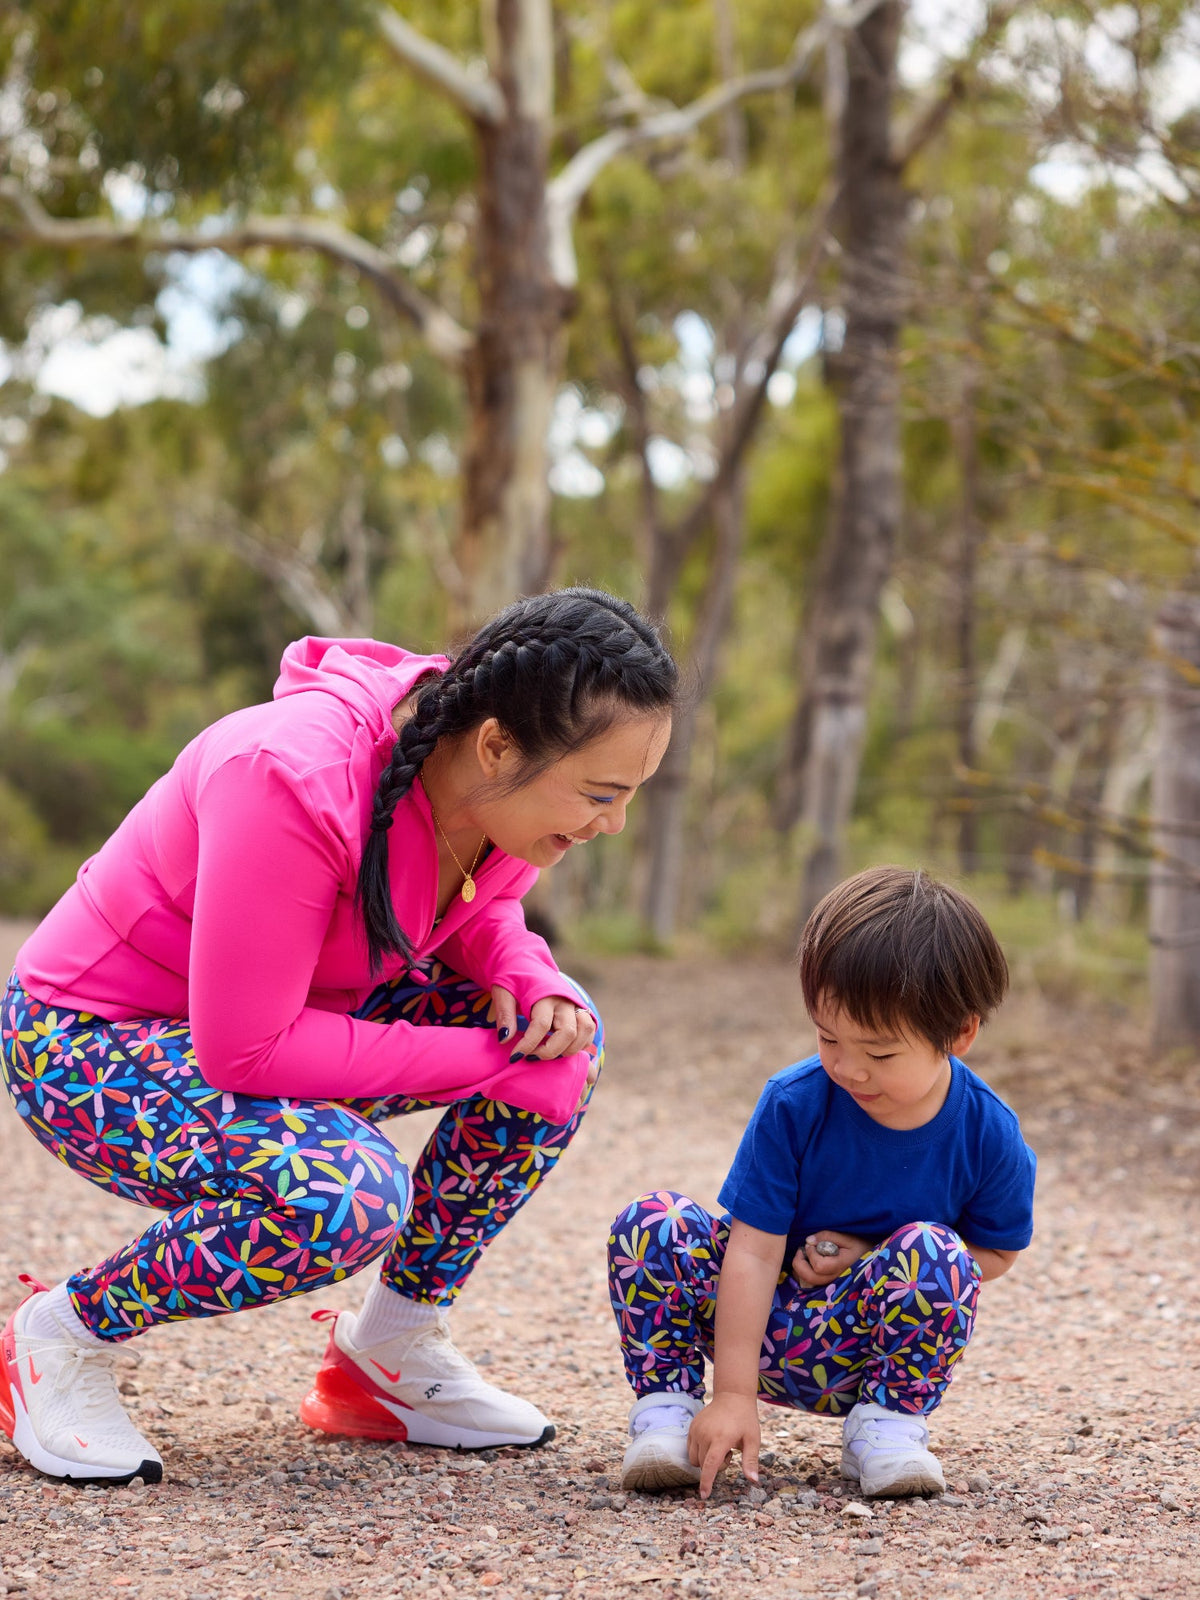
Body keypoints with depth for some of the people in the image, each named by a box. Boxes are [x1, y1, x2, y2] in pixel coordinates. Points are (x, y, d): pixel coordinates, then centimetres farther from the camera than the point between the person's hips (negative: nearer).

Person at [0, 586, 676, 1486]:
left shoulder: (507, 785, -11)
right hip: (92, 1041, -8)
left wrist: (531, 985, -13)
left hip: (277, 1016, 8)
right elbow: (245, 1051, -32)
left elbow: (479, 916, 11)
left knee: (560, 1034, -6)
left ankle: (391, 1352, 4)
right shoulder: (294, 780, -35)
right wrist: (488, 1062, -27)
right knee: (348, 1196, -34)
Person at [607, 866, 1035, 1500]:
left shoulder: (988, 1136, -16)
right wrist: (734, 1394, -25)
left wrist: (869, 1256, -16)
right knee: (648, 1226, -21)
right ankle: (668, 1409, -12)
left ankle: (887, 1423, -13)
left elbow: (996, 1253, 0)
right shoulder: (793, 1104, -18)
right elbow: (754, 1251, -19)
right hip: (765, 1321, 1)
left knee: (936, 1253, -32)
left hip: (872, 1334, 0)